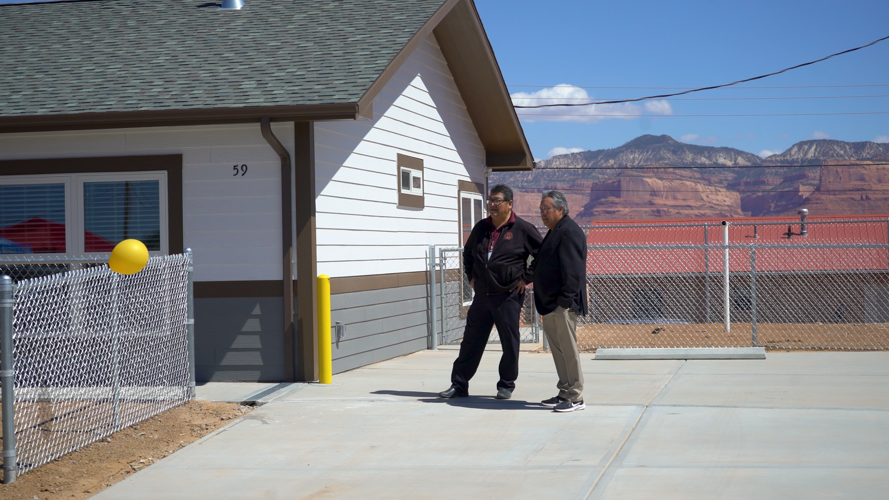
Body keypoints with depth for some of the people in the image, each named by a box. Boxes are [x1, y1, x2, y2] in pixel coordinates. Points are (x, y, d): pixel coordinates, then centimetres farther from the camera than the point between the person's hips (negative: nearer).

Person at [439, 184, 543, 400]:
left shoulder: (522, 229, -5)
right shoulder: (481, 228, 11)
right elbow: (468, 252, 29)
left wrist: (527, 278, -5)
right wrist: (471, 275, 18)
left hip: (508, 296, -4)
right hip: (482, 295, 5)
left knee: (510, 344, 5)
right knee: (471, 342, 6)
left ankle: (506, 386, 19)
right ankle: (459, 385, 12)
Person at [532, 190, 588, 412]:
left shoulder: (569, 232, -14)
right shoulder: (555, 232, 19)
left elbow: (572, 270, -21)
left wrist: (565, 300, -24)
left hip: (562, 305, -11)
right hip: (550, 304, 11)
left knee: (568, 349, -7)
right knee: (558, 348, 14)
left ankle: (576, 397, -3)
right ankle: (565, 392, 21)